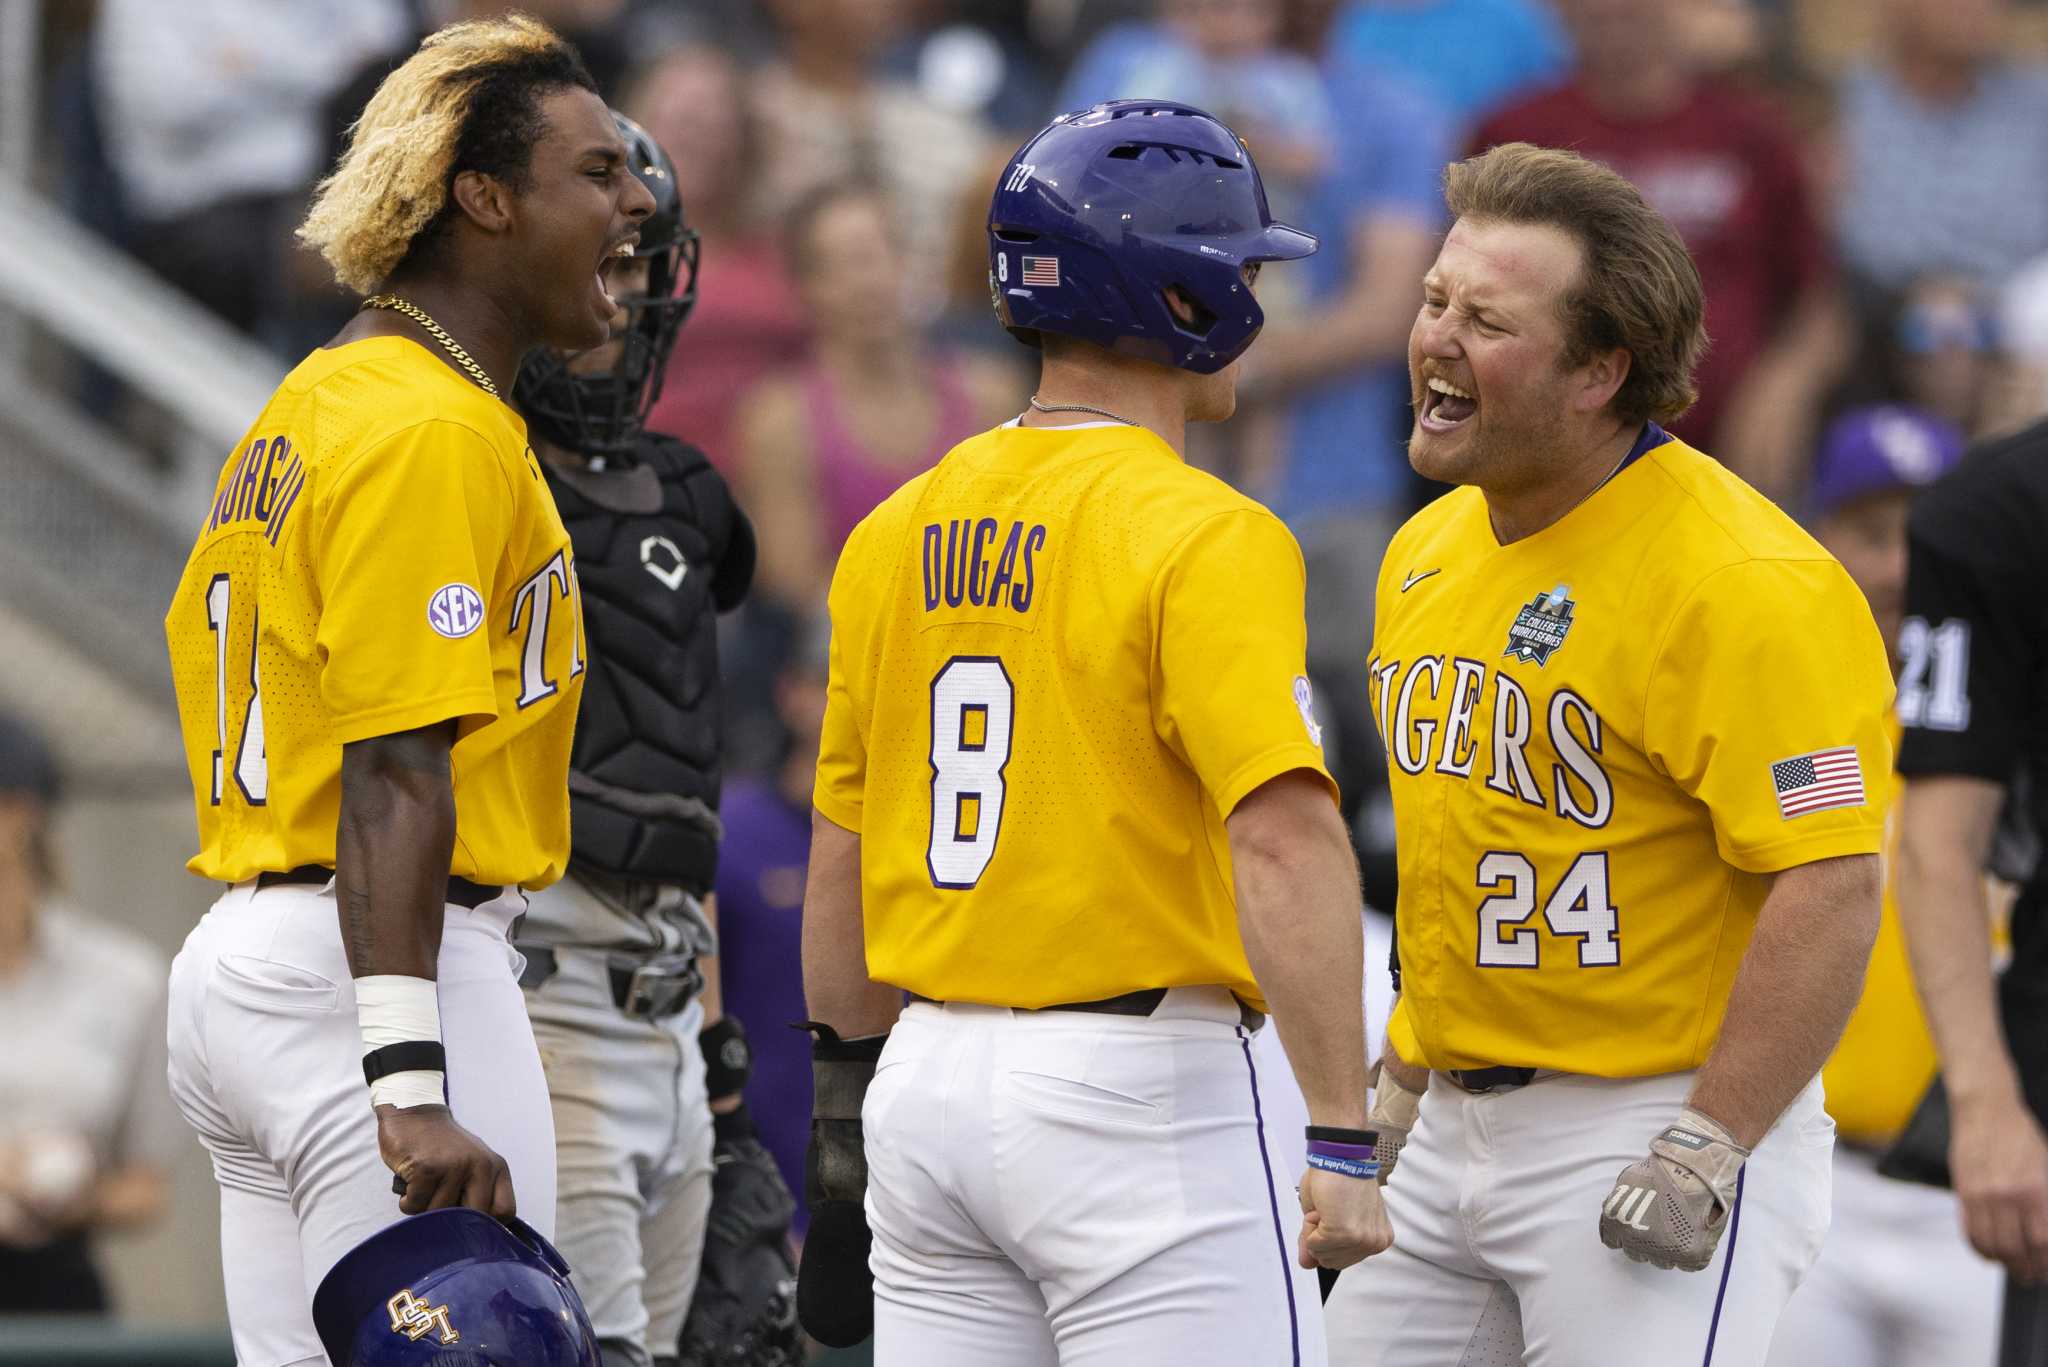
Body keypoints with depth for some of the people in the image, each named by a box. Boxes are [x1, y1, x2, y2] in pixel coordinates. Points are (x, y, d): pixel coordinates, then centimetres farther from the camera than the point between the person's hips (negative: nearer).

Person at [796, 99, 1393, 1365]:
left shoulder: (899, 533, 10)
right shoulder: (1206, 537, -12)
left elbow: (843, 853, 16)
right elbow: (1285, 840, -23)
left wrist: (850, 1105, 25)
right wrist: (1341, 1139, -25)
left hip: (930, 1077, 7)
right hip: (1138, 1091, -7)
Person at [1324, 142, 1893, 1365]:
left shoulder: (1744, 584, -17)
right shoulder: (1429, 552, 10)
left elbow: (1833, 889, -20)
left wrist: (1706, 1156, -21)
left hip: (1655, 1122, -8)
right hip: (1453, 1129, 8)